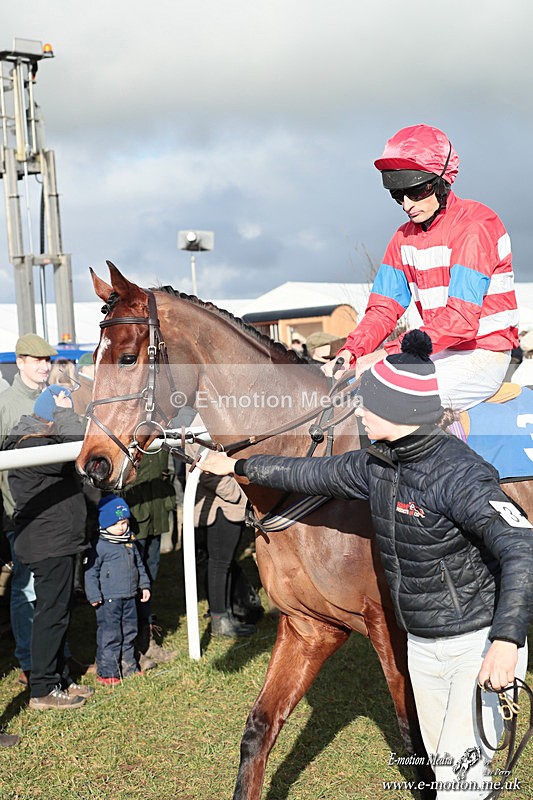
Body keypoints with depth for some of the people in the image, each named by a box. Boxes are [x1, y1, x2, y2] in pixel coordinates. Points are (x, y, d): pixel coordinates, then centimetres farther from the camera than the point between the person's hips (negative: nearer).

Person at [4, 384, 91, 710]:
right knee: (52, 613, -3)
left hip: (58, 544, 11)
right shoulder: (31, 446, -21)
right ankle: (43, 690, 6)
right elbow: (79, 450, -31)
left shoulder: (41, 440, 13)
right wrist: (66, 414, -23)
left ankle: (59, 678, 29)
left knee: (58, 613, 18)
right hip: (49, 546, -11)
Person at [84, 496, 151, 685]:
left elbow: (139, 565, 21)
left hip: (129, 598, 7)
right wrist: (94, 595, -15)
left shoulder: (130, 543, 9)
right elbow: (90, 572, -11)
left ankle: (128, 667, 28)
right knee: (109, 635, -4)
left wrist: (144, 585, 17)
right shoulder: (99, 546, -13)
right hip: (108, 600, -7)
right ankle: (107, 672, 3)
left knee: (129, 633, 15)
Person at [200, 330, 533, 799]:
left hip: (479, 643, -8)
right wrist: (238, 466, 20)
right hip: (421, 644, 8)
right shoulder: (379, 465, -1)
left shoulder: (458, 475, -26)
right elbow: (313, 475, 14)